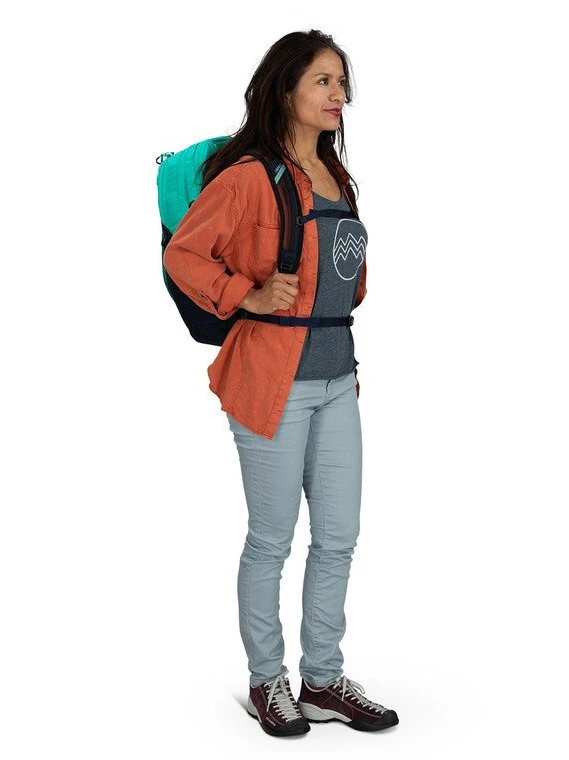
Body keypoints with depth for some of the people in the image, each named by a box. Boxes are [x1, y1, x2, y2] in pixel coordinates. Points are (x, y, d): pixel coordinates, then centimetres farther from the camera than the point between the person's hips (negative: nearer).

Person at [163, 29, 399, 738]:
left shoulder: (337, 177, 14)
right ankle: (266, 681, 22)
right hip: (275, 379, -8)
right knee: (272, 539, 4)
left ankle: (324, 681, 25)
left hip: (336, 378, 8)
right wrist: (250, 298, -17)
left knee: (338, 537, 11)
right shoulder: (250, 175, -11)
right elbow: (183, 254, -11)